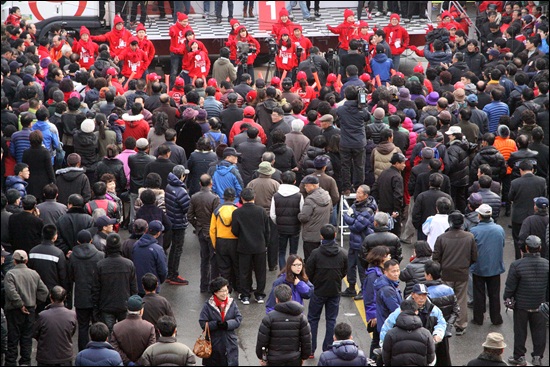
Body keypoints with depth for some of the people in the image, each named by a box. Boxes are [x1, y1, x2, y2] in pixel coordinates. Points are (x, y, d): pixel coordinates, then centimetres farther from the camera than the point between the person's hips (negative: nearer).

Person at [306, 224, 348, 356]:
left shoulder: (316, 253, -18)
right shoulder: (343, 253, -8)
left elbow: (308, 271, -9)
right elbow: (345, 271, 3)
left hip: (318, 291, -2)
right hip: (335, 291, 2)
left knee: (313, 319, 11)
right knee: (331, 320, 12)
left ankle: (310, 349, 10)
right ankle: (328, 349, 12)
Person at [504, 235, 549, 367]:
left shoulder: (516, 265, -19)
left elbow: (510, 286, -12)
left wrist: (507, 298, 5)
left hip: (521, 305, -2)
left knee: (520, 331, 10)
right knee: (539, 331, 14)